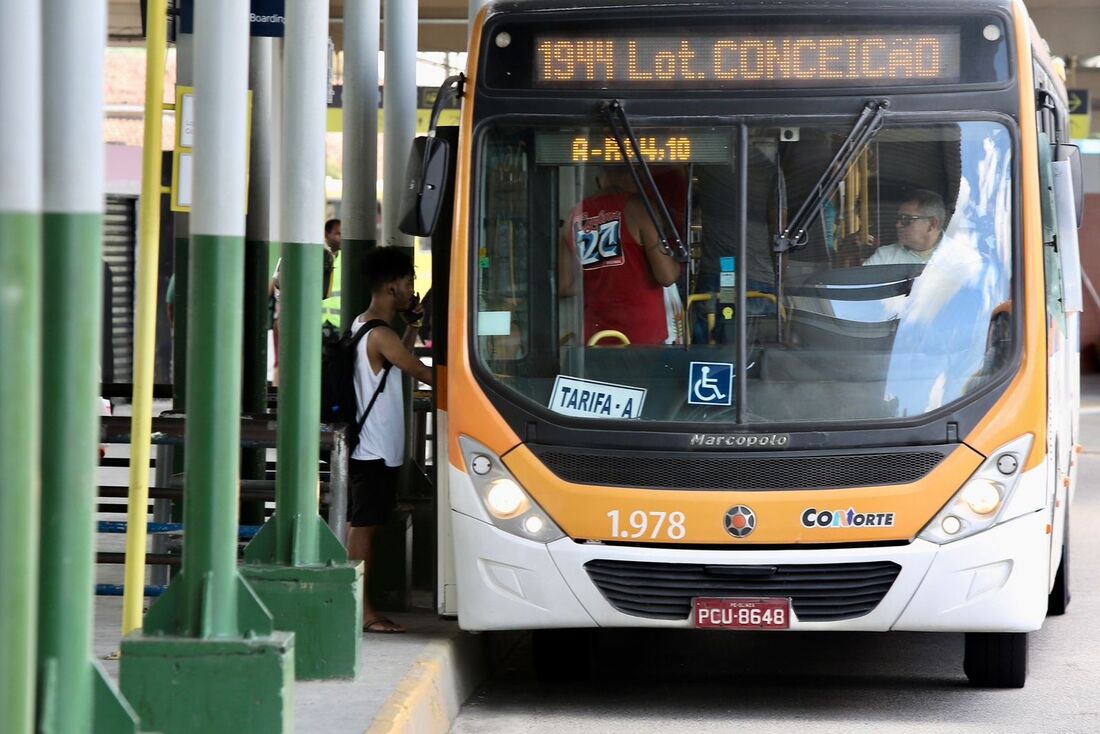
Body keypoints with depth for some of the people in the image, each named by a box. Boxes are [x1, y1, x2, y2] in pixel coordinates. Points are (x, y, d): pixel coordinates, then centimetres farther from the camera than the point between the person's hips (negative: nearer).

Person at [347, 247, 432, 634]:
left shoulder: (362, 326, 13)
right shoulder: (380, 335, -18)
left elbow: (399, 362, 24)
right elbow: (424, 374, -16)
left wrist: (412, 326, 15)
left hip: (371, 446, 10)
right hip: (376, 449, -10)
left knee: (362, 524, 11)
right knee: (364, 525, -7)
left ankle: (360, 605, 15)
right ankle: (362, 611, -4)